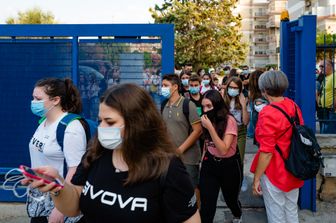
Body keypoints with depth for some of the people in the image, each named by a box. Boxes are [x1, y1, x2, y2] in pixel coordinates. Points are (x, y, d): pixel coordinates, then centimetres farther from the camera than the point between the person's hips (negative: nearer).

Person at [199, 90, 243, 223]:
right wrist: (203, 159, 10)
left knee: (230, 197, 20)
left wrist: (210, 127, -34)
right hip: (210, 163, 4)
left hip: (229, 165, -4)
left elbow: (223, 150, -30)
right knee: (206, 203, -5)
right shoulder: (208, 119, -2)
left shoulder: (229, 120, -22)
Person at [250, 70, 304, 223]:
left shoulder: (268, 113, -23)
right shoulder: (293, 106, 0)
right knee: (292, 211, 22)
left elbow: (267, 152, -23)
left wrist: (256, 178, -15)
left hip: (275, 172, -7)